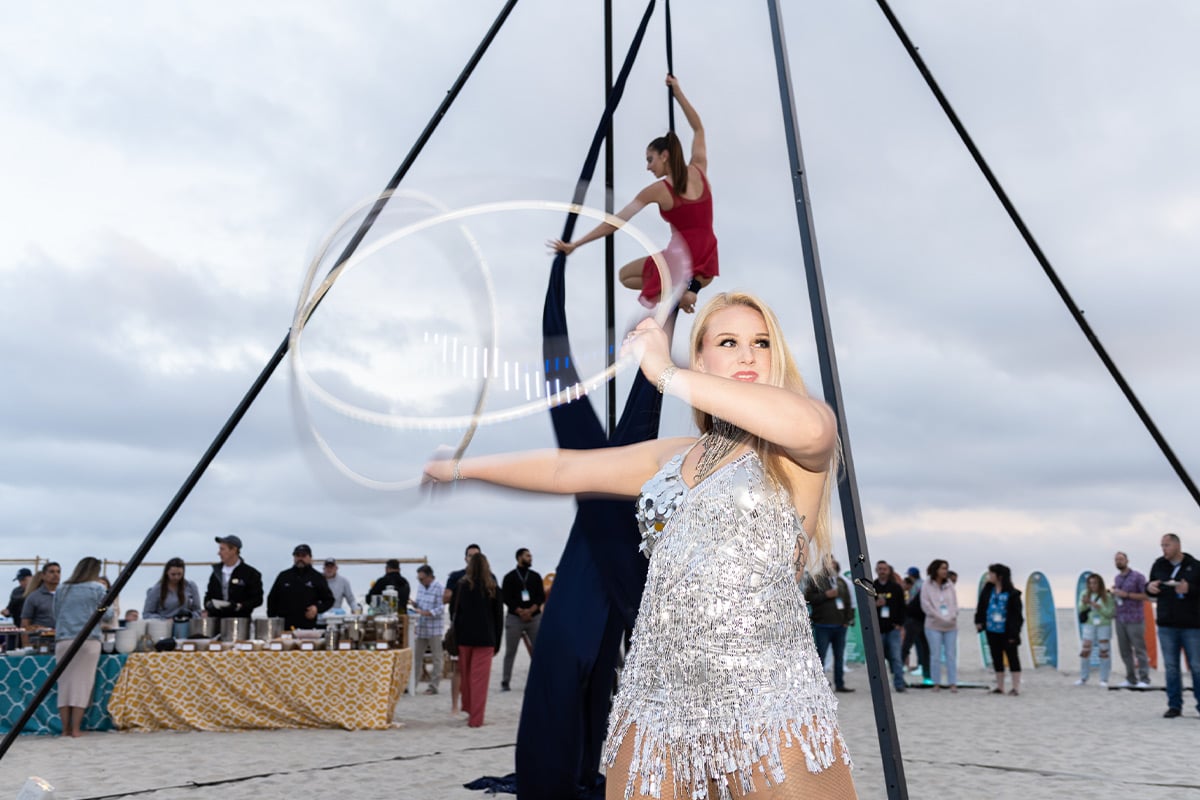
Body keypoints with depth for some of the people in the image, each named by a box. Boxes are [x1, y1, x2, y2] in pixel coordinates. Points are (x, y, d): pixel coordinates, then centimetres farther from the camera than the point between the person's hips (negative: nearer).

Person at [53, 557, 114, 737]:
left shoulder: (62, 590, 12)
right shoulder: (97, 588, 0)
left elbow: (56, 614, 20)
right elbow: (106, 615, 1)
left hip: (63, 640, 4)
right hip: (88, 639, -4)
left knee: (65, 683, 7)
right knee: (82, 683, 0)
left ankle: (66, 728, 7)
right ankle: (76, 728, -1)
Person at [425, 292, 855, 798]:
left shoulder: (796, 454, 0)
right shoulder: (671, 458, 15)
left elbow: (810, 426, -24)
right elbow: (561, 468, 21)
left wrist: (665, 374, -19)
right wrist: (456, 468, 26)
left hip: (768, 704, -4)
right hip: (656, 698, 4)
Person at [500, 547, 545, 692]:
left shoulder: (535, 576, 12)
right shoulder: (510, 577, 3)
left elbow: (541, 596, 5)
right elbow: (506, 597, -4)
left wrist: (531, 610, -10)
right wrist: (520, 611, -13)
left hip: (534, 617, 2)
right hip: (514, 618, -2)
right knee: (510, 651, 0)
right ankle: (505, 682, 6)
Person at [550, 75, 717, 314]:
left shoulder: (657, 190, -9)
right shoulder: (699, 171, 4)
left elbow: (615, 222, -10)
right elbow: (698, 128, 21)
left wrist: (575, 244, -9)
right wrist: (678, 94, 24)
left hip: (681, 261, -6)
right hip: (707, 267, 6)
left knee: (625, 275, 23)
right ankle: (688, 287, 8)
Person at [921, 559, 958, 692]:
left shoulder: (949, 585, 9)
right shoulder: (927, 586, -2)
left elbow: (955, 603, 7)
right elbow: (926, 606, -6)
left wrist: (952, 617, -10)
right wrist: (941, 618, -10)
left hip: (951, 625, 3)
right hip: (934, 625, -3)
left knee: (951, 655, 2)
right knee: (936, 655, 0)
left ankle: (953, 683, 6)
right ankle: (936, 683, 8)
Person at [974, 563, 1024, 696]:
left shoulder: (1012, 594, -11)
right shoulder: (987, 590, 6)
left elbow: (1017, 614, -10)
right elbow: (981, 606, 12)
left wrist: (1014, 633, -13)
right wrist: (979, 621, 4)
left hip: (1006, 632, -6)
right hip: (991, 630, 6)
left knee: (1012, 657, 2)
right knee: (996, 658, 12)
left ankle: (1016, 687, 8)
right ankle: (1000, 686, 20)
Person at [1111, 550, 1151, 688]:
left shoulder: (1137, 576, -4)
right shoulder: (1117, 578, 15)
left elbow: (1146, 596, -9)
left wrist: (1127, 595, -14)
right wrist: (1114, 593, 6)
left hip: (1134, 619, -6)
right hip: (1119, 619, 6)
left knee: (1139, 649, -4)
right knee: (1124, 650, 6)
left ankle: (1144, 679, 0)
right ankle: (1130, 679, 13)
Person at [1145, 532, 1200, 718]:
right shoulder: (1159, 565, 7)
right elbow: (1150, 590, 16)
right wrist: (1149, 588, -5)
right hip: (1166, 626, 3)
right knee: (1171, 667, 6)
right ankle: (1174, 705, 13)